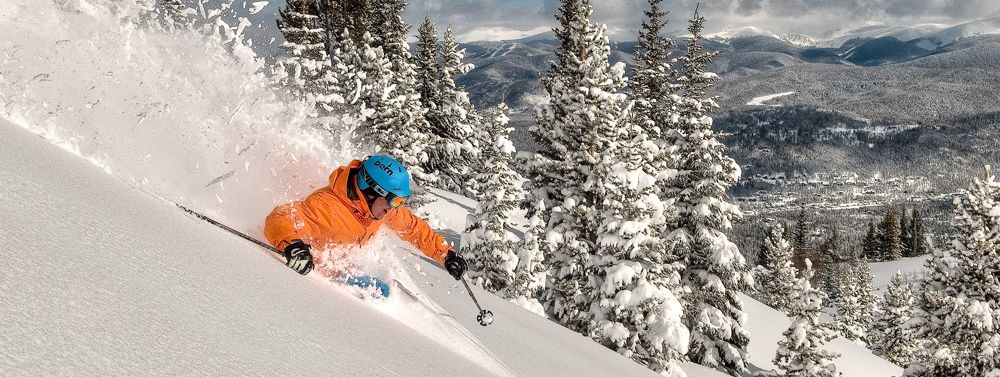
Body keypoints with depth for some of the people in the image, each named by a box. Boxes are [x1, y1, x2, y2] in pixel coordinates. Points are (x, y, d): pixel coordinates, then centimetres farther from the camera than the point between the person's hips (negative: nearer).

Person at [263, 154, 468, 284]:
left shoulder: (384, 206, -12)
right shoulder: (327, 205, -37)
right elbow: (279, 219, -45)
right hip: (310, 267, -7)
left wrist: (446, 254, 0)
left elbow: (414, 228, 3)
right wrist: (292, 244, -67)